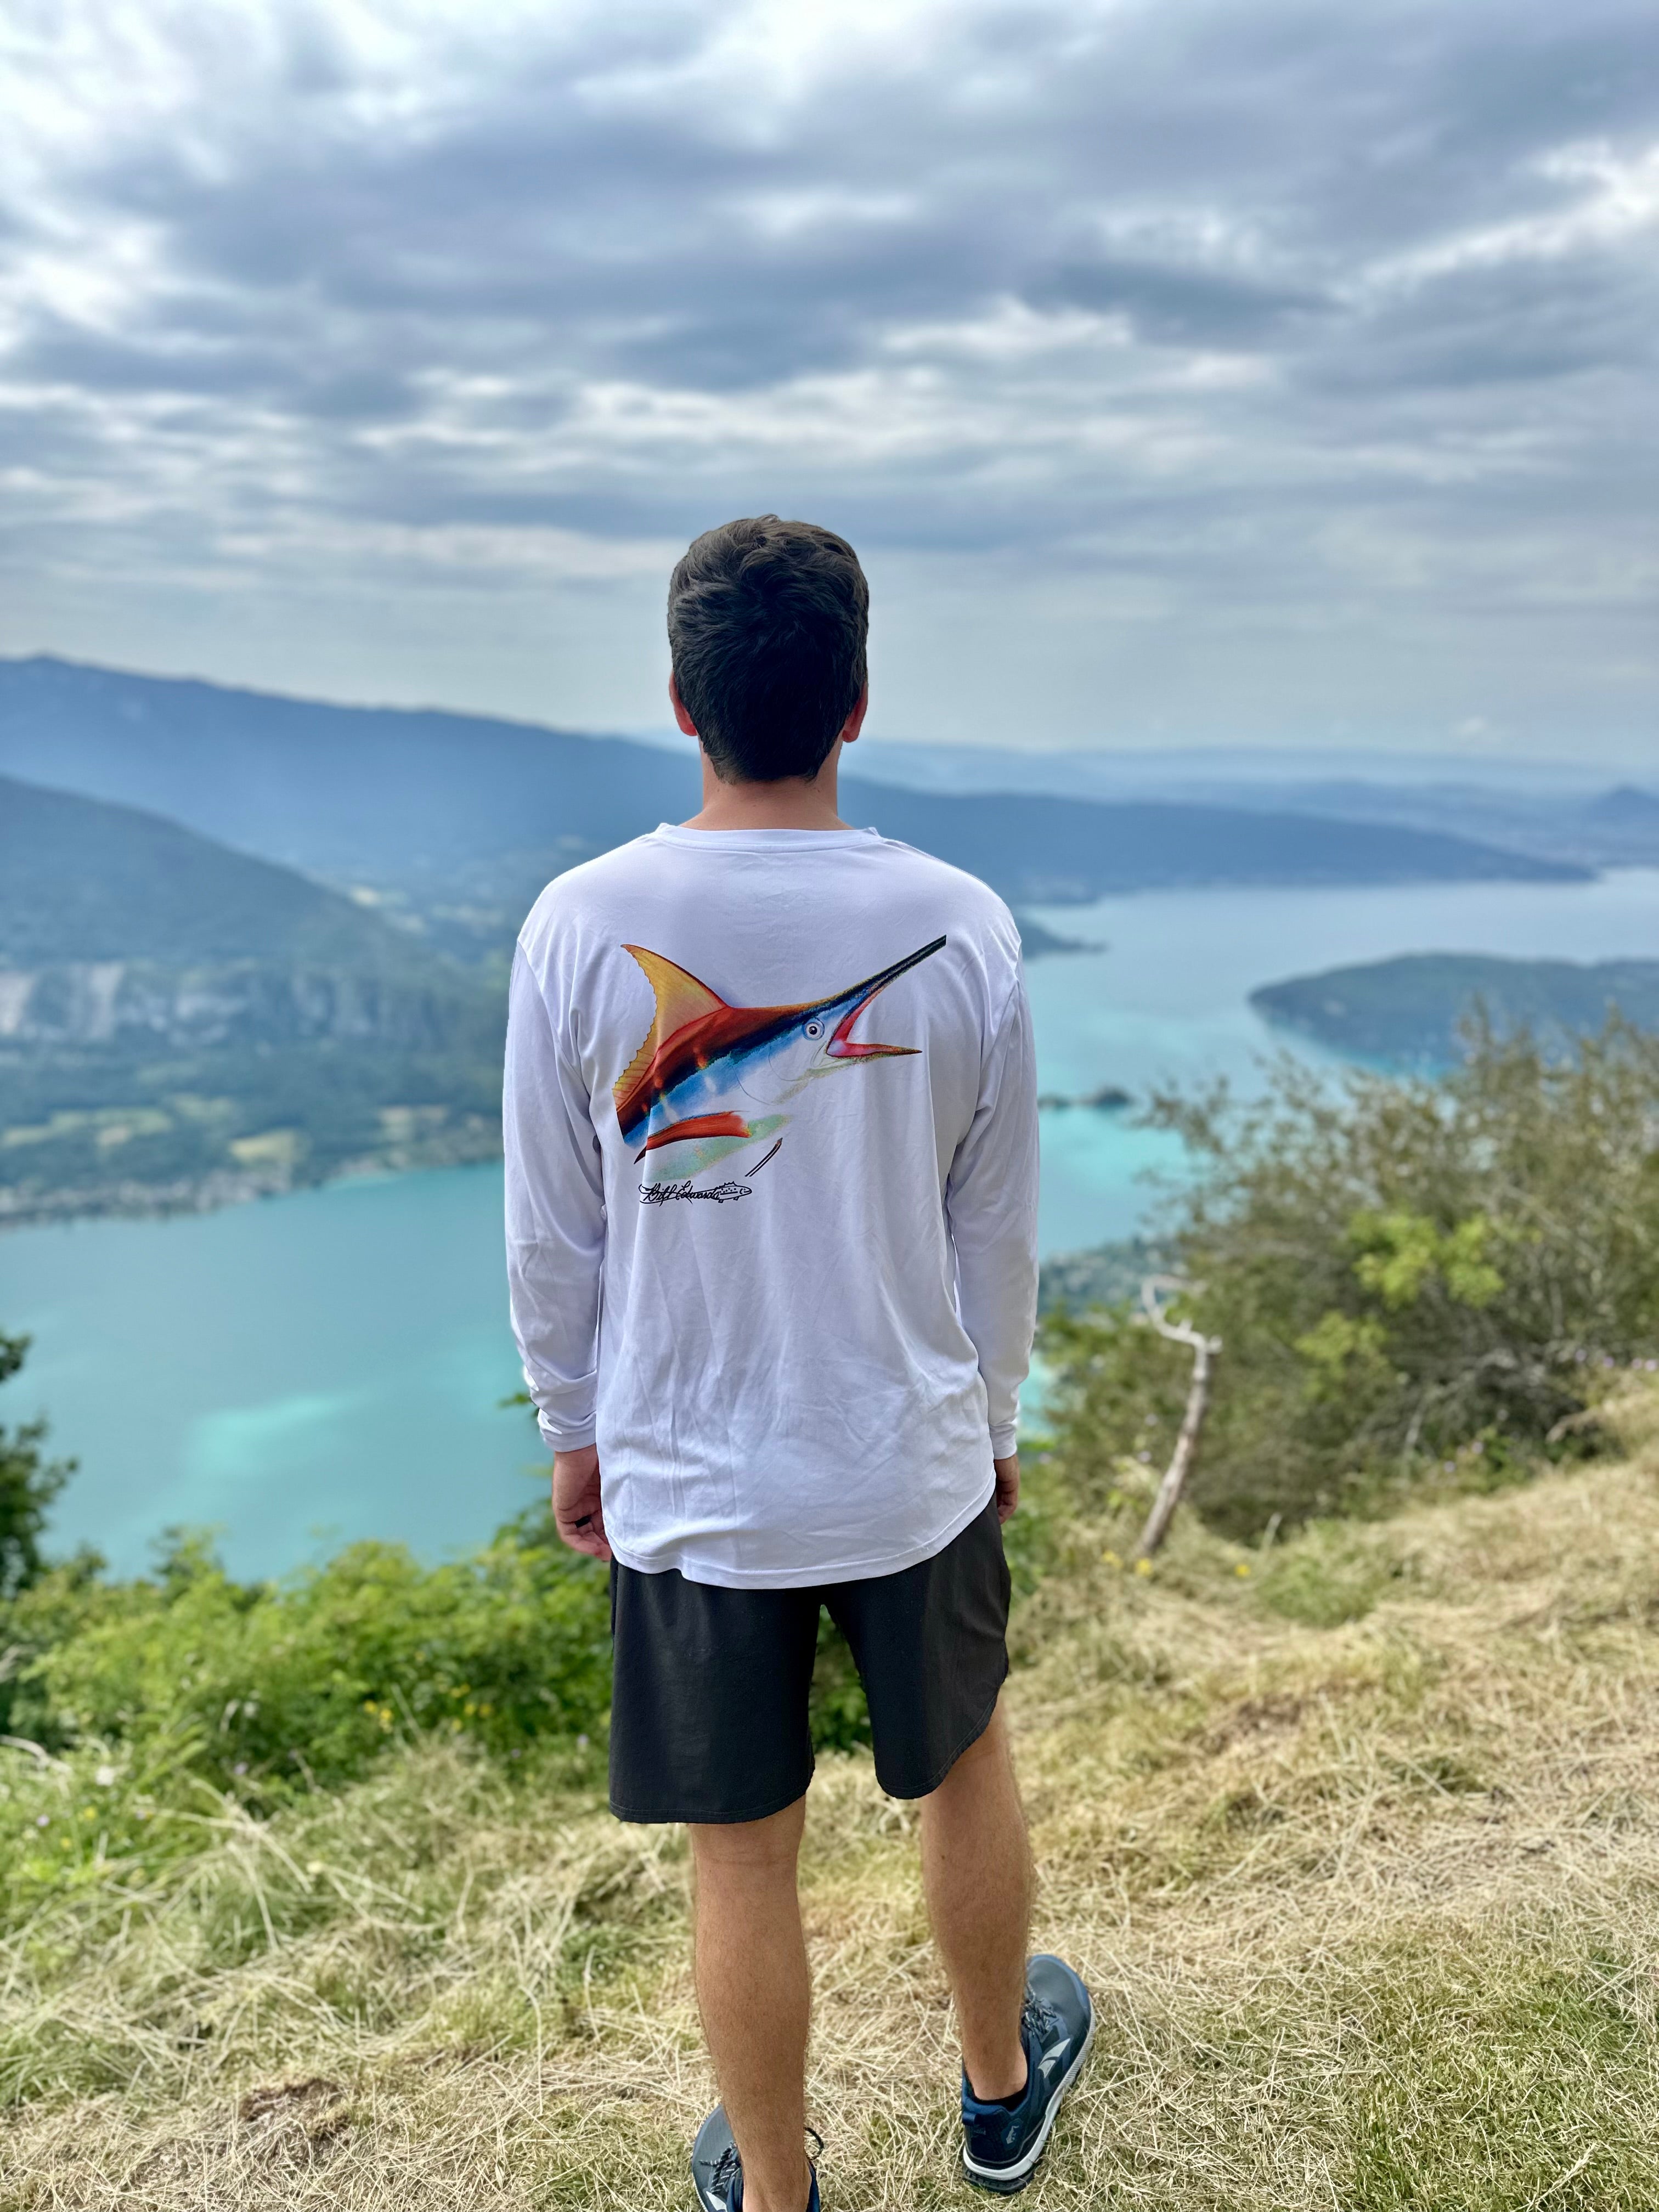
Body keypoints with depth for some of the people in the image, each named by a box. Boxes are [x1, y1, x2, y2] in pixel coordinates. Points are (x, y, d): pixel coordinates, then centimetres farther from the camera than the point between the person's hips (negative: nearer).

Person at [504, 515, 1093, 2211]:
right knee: (964, 1768, 25)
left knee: (742, 1861, 16)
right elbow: (997, 1226, -2)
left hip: (688, 1485, 0)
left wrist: (574, 1431, 10)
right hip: (915, 1464, 1)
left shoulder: (581, 927, -14)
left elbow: (552, 1233, -6)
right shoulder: (959, 927, -11)